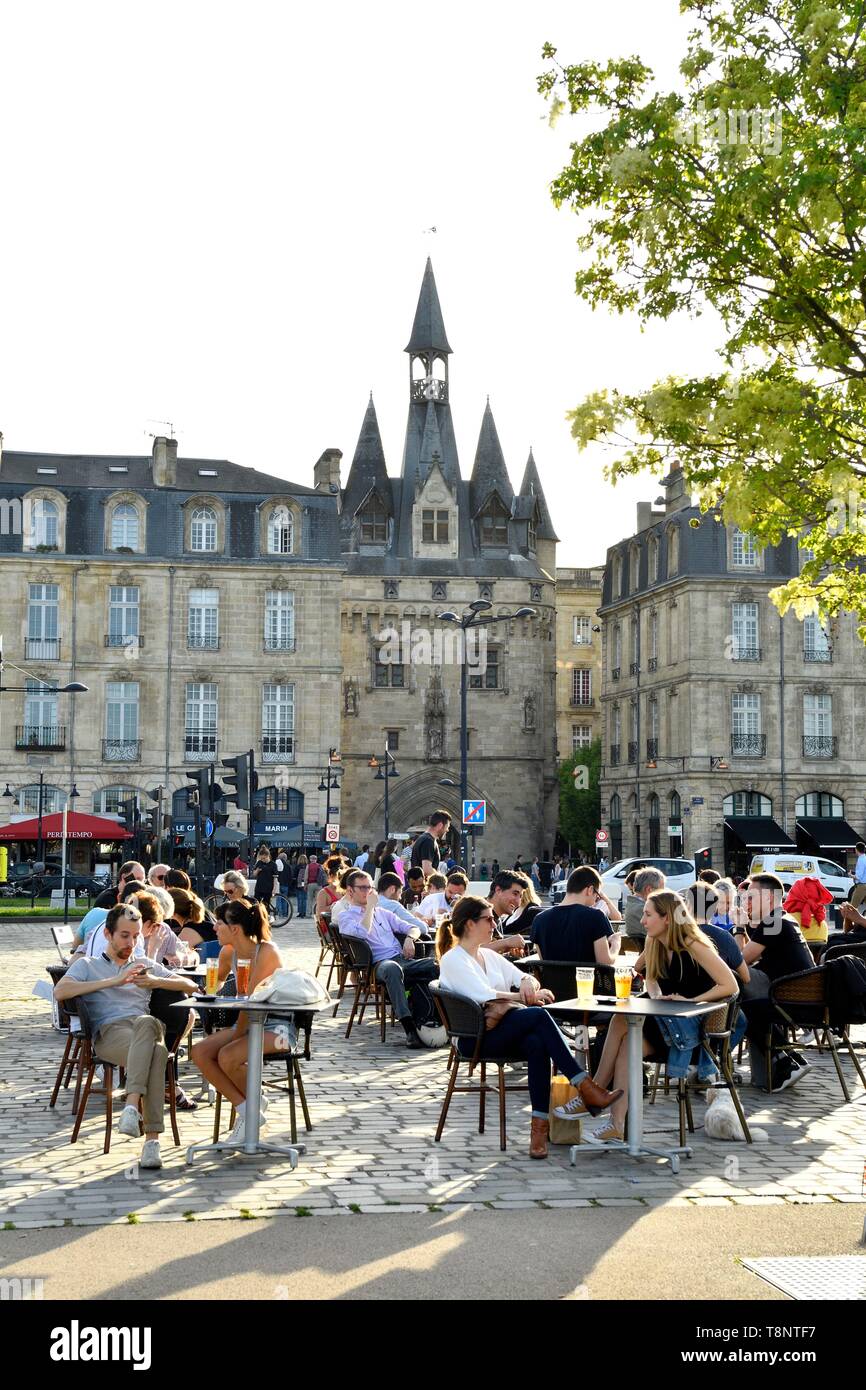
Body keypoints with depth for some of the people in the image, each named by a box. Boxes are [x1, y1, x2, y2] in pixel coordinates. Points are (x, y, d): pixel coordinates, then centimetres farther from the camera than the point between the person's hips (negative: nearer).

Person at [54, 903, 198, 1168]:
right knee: (156, 1051, -37)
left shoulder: (147, 966, 33)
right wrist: (114, 981, -3)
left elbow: (190, 986, 24)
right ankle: (152, 1138, -44)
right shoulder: (87, 965, 24)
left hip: (146, 1027, 2)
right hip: (109, 1033, -2)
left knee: (145, 1022, -40)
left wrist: (155, 981, 5)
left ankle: (131, 1107, -48)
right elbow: (60, 992, 2)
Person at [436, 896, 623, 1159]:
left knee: (536, 1043, -30)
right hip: (474, 1039, -6)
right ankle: (584, 1088, -29)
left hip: (503, 1031, 6)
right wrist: (528, 997, -14)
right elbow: (484, 996, -15)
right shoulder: (452, 960, -2)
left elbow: (523, 978, 21)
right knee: (539, 1015, -28)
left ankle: (540, 1124, -34)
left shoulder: (489, 955, 23)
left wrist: (527, 982, -4)